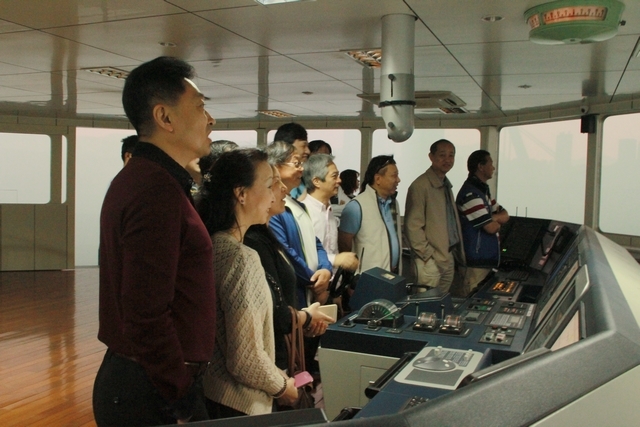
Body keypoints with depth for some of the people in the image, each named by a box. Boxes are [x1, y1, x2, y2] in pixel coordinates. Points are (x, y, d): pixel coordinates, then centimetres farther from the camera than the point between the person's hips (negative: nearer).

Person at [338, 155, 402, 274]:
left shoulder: (393, 203, 11)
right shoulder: (357, 206, -13)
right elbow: (343, 243, -11)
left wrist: (398, 268, 10)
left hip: (394, 273, 7)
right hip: (370, 275, -7)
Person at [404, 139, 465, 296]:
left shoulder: (446, 185, 14)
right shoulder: (420, 186, -12)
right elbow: (413, 227, -16)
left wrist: (457, 253, 9)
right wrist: (429, 255, -16)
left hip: (449, 258, 8)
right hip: (431, 261, -8)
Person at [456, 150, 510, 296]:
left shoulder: (483, 190, 16)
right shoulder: (470, 194, -18)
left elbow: (505, 216, 11)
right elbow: (491, 227, -19)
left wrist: (491, 218, -10)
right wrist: (497, 220, 4)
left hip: (487, 259, 10)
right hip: (476, 261, -10)